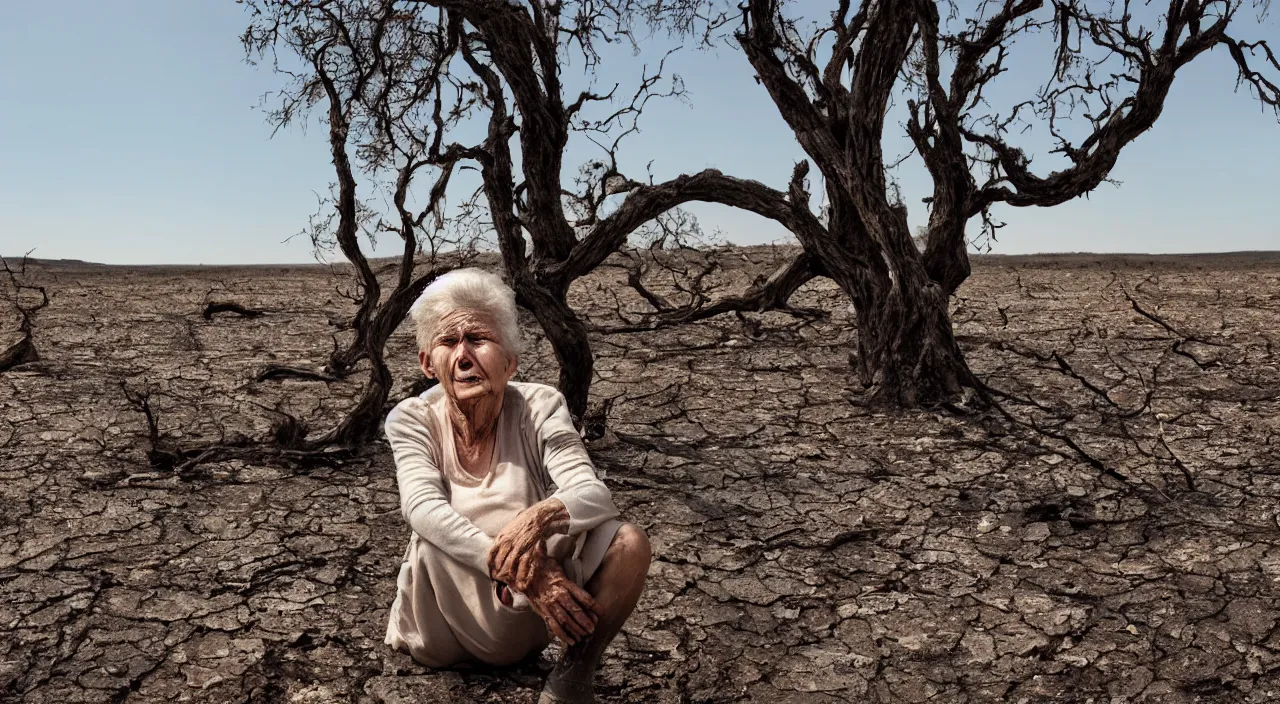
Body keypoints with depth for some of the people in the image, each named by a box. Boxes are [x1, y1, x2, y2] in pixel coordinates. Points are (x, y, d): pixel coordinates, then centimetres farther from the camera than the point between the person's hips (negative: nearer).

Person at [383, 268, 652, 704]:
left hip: (523, 614, 2)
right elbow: (423, 508, -27)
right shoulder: (411, 420, -10)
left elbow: (595, 497, -21)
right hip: (448, 622, -1)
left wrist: (540, 515, -45)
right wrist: (518, 571, -41)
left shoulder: (539, 408, -11)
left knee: (629, 544, -24)